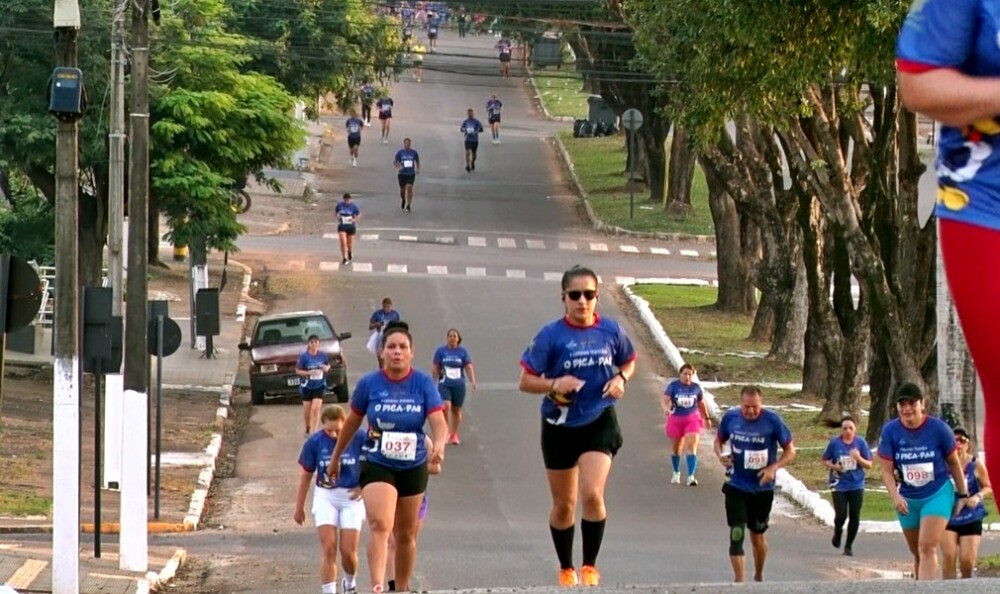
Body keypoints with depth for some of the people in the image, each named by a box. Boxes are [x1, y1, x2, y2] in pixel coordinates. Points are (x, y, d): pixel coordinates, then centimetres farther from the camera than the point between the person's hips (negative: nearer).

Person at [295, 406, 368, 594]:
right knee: (328, 550, -9)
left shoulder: (359, 439, -11)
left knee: (348, 552, 0)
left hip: (352, 497, -1)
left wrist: (363, 486, -11)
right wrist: (299, 507, 10)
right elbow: (305, 476, 5)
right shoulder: (315, 442, -6)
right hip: (325, 497, 1)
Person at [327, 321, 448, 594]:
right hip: (377, 466, -2)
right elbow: (352, 422, 9)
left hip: (413, 468, 2)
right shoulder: (369, 384, -5)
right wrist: (335, 457, 17)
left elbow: (438, 420, -17)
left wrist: (439, 444, -39)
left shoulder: (423, 384, -6)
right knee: (379, 525, -23)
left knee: (406, 534, 14)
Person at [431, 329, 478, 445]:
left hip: (459, 385, 1)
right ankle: (446, 431, 0)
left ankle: (454, 435, 22)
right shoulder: (441, 351, 1)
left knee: (456, 410, 8)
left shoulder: (463, 351, 3)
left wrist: (473, 382, -10)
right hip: (444, 384, -1)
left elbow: (469, 368, 1)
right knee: (446, 406, -19)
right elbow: (436, 369, 6)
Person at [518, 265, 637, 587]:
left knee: (592, 494, -19)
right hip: (560, 426, 0)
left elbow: (629, 362, 16)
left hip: (600, 423, 0)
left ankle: (590, 566, -3)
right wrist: (555, 384, -24)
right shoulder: (551, 335, -9)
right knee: (564, 504, 11)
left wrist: (621, 379, -6)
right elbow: (526, 381, -6)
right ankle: (566, 569, 30)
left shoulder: (611, 330, -3)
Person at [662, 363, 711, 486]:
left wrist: (707, 418, 19)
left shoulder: (696, 388, -1)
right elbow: (665, 400, -18)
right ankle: (676, 473, 37)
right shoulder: (673, 386, -8)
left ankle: (691, 476, -19)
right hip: (676, 419, 0)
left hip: (692, 419, 0)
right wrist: (666, 409, -39)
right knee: (676, 448, 15)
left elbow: (702, 403, 12)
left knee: (692, 447, -16)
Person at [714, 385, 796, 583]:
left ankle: (758, 577, 37)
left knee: (757, 535, 16)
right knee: (737, 535, -13)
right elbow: (719, 440, 11)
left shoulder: (772, 421, -14)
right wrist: (721, 454, -12)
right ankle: (739, 582, -13)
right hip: (737, 487, 0)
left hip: (763, 488, 0)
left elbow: (790, 451, -6)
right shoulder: (730, 418, -7)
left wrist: (774, 468, -22)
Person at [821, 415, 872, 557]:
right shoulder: (835, 442, -5)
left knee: (854, 516, 1)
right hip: (839, 485, -1)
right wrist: (834, 467, -14)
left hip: (856, 485, 1)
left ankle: (849, 545, 18)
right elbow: (824, 460, 5)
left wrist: (859, 458, -20)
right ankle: (838, 532, 27)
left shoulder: (860, 442, -4)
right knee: (841, 515, -8)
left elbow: (869, 465, 0)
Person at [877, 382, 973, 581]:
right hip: (907, 499, 3)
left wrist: (963, 495, 7)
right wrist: (895, 496, -21)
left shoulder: (938, 428, -12)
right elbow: (887, 469, -6)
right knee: (917, 554, 12)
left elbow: (954, 463, 1)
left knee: (927, 548, -19)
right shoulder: (890, 431, -8)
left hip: (938, 494, -3)